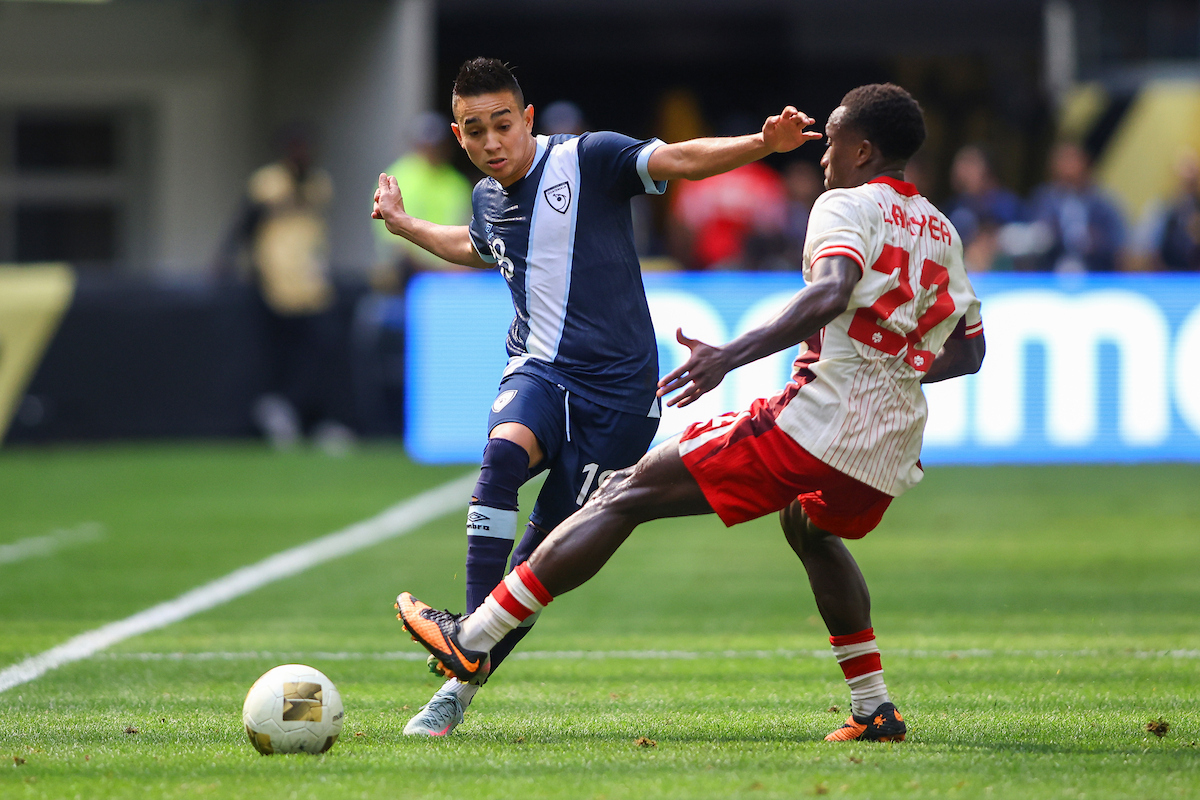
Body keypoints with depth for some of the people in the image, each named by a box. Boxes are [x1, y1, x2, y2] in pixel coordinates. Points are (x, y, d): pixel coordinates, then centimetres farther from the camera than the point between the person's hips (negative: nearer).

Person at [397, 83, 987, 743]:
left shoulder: (845, 206, -3)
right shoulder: (942, 233, 20)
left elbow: (831, 292, -24)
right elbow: (967, 352, 27)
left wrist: (730, 356, -31)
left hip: (819, 421, -8)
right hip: (891, 453, 8)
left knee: (626, 496, -3)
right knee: (808, 525, 41)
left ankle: (473, 638, -8)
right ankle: (875, 709, 35)